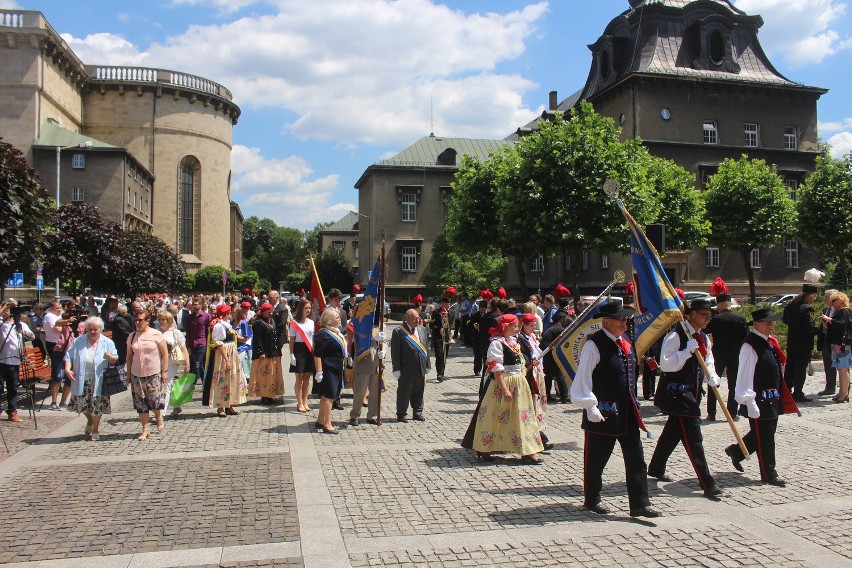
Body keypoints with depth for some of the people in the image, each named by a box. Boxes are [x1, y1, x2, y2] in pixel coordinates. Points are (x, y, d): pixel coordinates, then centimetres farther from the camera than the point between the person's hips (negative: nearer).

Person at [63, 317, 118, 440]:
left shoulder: (107, 342, 0)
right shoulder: (79, 341, 4)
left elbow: (115, 360, 1)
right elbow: (69, 356, 3)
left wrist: (110, 358, -23)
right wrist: (67, 369, -13)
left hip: (98, 381, -2)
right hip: (81, 380, 2)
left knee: (97, 406, 3)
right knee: (82, 404, 7)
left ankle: (95, 429, 24)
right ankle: (90, 420, 39)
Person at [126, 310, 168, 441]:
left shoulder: (156, 334, -4)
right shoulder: (132, 336, 7)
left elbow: (165, 354, -3)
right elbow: (129, 356, 12)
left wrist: (164, 371, -7)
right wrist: (128, 374, 9)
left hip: (154, 373, -3)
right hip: (137, 374, 3)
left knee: (155, 401, -2)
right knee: (141, 403, 4)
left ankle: (158, 417, 28)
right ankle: (145, 429, 12)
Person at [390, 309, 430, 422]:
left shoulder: (422, 330, 10)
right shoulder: (398, 332, -9)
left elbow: (426, 348, 14)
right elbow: (395, 352, -10)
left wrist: (427, 365, 11)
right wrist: (397, 369, -13)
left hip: (420, 369, 5)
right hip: (406, 370, -5)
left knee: (419, 392, 15)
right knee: (403, 393, 6)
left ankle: (418, 412, 28)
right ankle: (401, 414, 18)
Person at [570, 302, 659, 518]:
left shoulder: (625, 342, 10)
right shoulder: (594, 344, -16)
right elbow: (583, 378, -17)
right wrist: (590, 407, -20)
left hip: (627, 411, 8)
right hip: (603, 413, -7)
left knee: (636, 459, 7)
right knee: (596, 459, 8)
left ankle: (639, 504, 15)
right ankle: (592, 500, 26)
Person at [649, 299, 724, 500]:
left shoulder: (703, 338, 12)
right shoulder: (675, 335, -16)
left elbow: (708, 362, 15)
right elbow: (665, 364, -22)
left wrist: (712, 378, -5)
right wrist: (687, 351, -27)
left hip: (692, 393, 9)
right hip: (676, 393, -9)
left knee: (674, 431, 19)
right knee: (693, 439, -9)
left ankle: (656, 468, 35)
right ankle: (707, 485, -7)